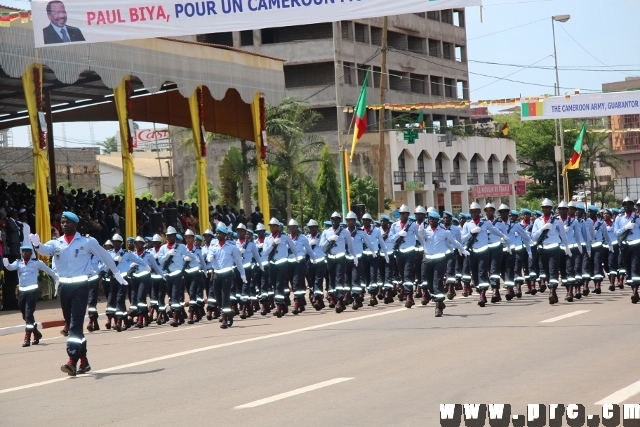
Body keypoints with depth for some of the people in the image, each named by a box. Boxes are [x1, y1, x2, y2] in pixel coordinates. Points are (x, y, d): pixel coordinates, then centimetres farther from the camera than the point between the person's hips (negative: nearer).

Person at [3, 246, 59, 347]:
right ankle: (36, 334, 33)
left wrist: (57, 278, 22)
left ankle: (27, 339, -9)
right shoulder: (18, 263, 6)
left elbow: (48, 270, 12)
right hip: (21, 291, 4)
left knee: (29, 315, -11)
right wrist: (6, 264, -36)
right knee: (25, 316, 14)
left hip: (32, 291, -4)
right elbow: (11, 267, -13)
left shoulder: (37, 263, 0)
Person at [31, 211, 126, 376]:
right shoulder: (56, 243, 7)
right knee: (71, 325, 11)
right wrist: (36, 245, -38)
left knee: (76, 324, -14)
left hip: (80, 286, -5)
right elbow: (45, 250, -14)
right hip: (64, 286, 5)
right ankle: (84, 361, 22)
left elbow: (105, 256, 11)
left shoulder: (88, 242, 0)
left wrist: (117, 274, 19)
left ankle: (72, 362, -21)